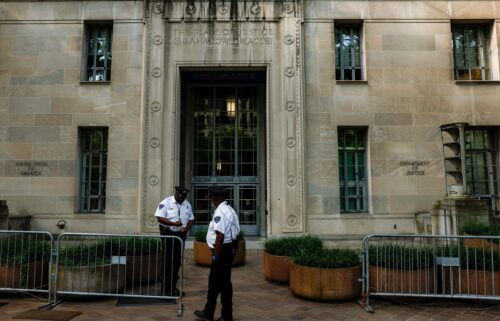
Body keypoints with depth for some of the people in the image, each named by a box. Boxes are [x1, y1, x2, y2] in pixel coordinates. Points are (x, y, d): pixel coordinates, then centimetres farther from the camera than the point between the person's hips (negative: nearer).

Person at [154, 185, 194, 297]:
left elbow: (191, 219, 13)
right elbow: (160, 217, -15)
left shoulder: (187, 204, 8)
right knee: (167, 262, -4)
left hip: (180, 235, 6)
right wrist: (173, 223, -24)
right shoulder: (166, 202, -9)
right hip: (168, 234, -6)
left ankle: (173, 287, 24)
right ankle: (165, 289, 5)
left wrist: (187, 228, -7)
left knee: (177, 262, 12)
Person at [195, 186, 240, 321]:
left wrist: (216, 256, -19)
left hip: (222, 250, -10)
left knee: (223, 283, 3)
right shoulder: (228, 209, 12)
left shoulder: (220, 212, -20)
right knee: (214, 281, 18)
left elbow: (220, 236, -26)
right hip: (229, 248, 10)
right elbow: (233, 232, 13)